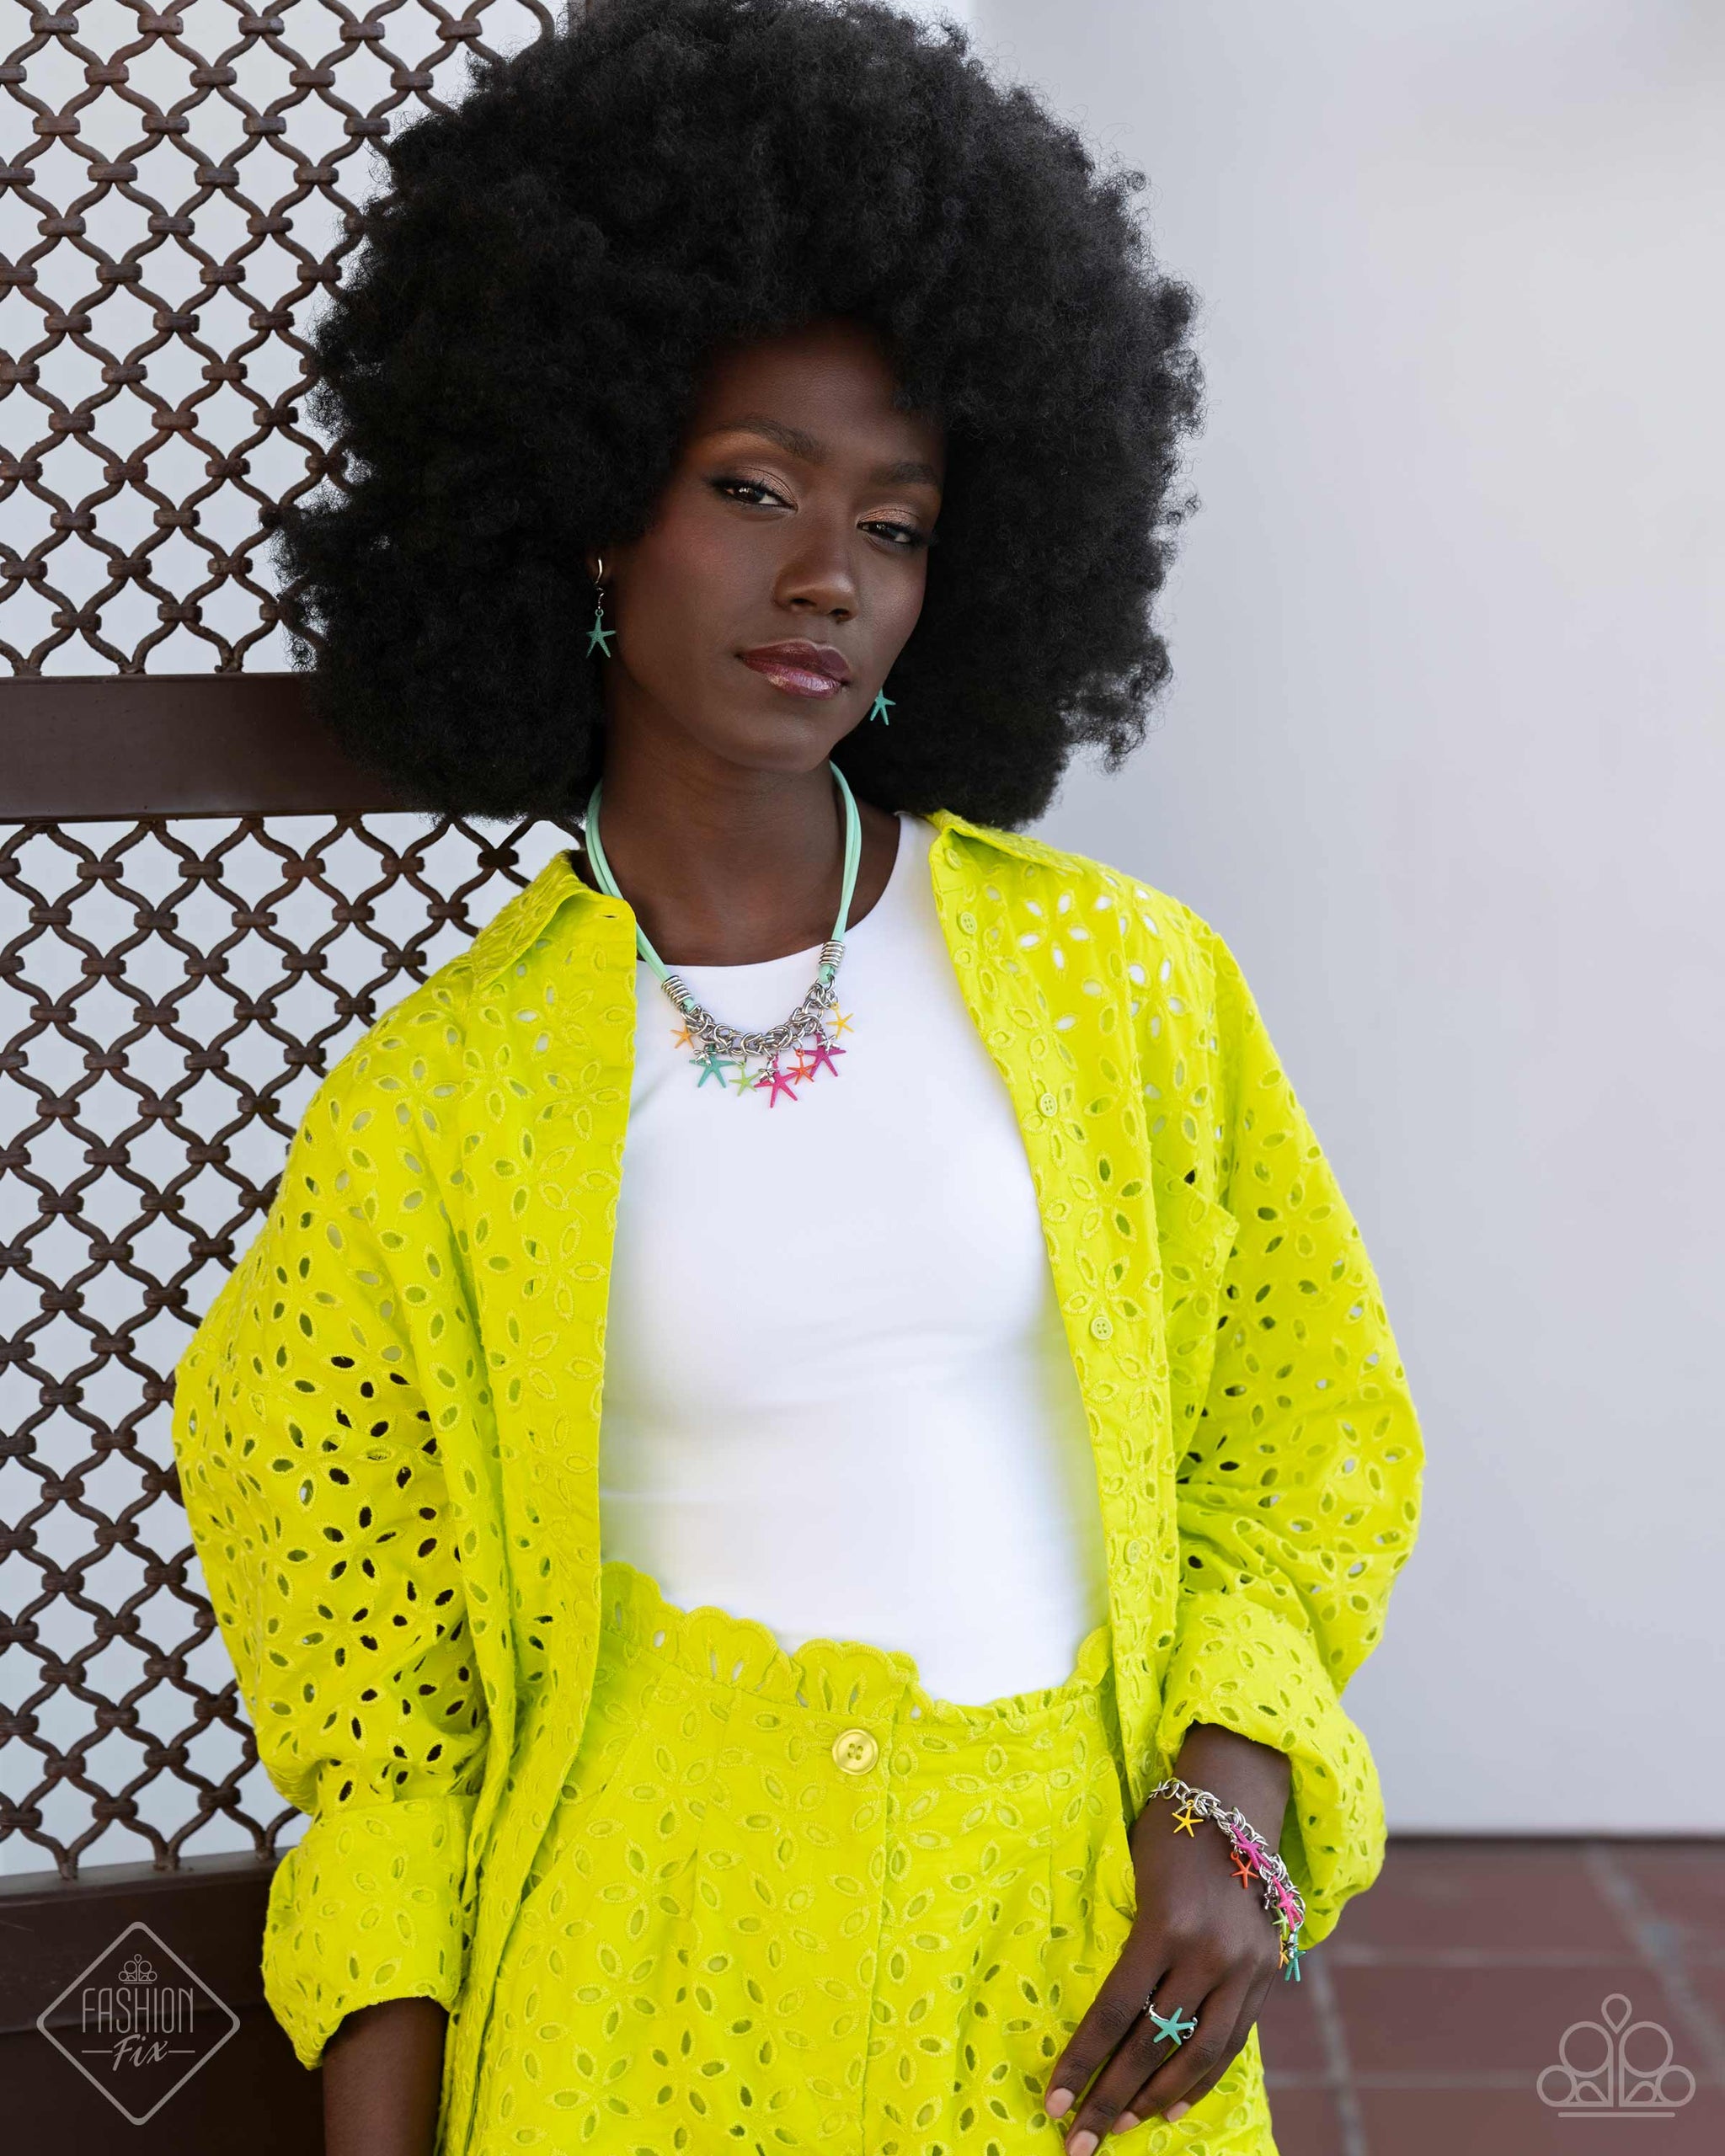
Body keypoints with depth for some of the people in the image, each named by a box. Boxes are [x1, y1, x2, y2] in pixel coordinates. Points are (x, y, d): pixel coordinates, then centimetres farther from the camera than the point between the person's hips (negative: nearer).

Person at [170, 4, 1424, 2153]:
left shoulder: (1122, 982, -3)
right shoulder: (429, 1105, -5)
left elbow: (1297, 1411, 6)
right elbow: (374, 1674, 2)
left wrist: (1229, 1795, -9)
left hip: (1089, 1941, 2)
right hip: (664, 1958, -1)